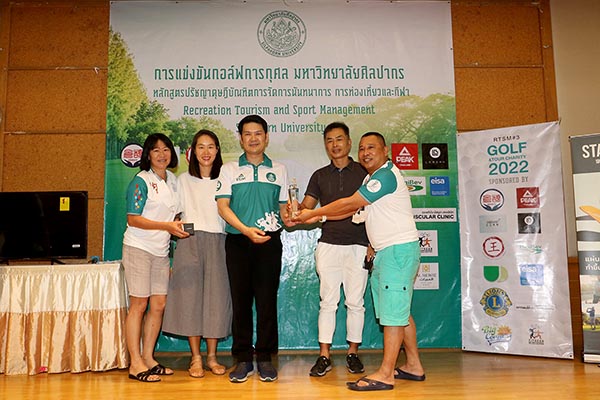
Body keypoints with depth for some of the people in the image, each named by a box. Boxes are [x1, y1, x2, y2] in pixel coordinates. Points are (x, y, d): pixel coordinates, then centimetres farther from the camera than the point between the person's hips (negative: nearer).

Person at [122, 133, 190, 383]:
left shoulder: (172, 180, 13)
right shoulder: (141, 181, -7)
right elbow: (133, 219, -13)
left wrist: (179, 224, 5)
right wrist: (167, 226, -19)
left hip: (161, 250, 7)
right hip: (139, 248, -6)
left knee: (159, 304, 7)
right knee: (139, 305, -3)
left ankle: (148, 358, 19)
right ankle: (135, 364, 5)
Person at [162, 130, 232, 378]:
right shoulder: (184, 180, 11)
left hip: (217, 242, 0)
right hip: (190, 241, 0)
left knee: (216, 297, 0)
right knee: (191, 295, -1)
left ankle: (212, 357, 13)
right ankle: (196, 358, 9)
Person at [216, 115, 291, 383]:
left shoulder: (278, 170, 14)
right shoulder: (229, 169, 9)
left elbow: (283, 207, 15)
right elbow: (222, 205, -1)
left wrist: (288, 218, -9)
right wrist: (246, 230, -16)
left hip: (270, 241, 0)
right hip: (238, 241, 0)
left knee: (267, 300, 1)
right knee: (241, 300, 3)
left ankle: (265, 358, 12)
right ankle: (243, 359, 13)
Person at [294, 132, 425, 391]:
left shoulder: (386, 175, -14)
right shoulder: (371, 178, 18)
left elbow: (349, 203, -16)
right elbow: (352, 209, 16)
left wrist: (313, 213, -7)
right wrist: (319, 217, 6)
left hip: (399, 249, -10)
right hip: (385, 252, 10)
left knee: (393, 312, -8)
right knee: (399, 311, 15)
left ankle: (385, 374, -4)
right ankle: (413, 366, 25)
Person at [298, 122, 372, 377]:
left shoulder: (363, 172, 7)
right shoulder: (320, 176, 13)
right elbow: (306, 207, 6)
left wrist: (373, 244, -2)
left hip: (358, 245, -1)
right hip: (329, 244, 1)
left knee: (355, 301, 5)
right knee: (328, 301, 2)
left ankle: (353, 353, 17)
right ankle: (324, 356, 8)